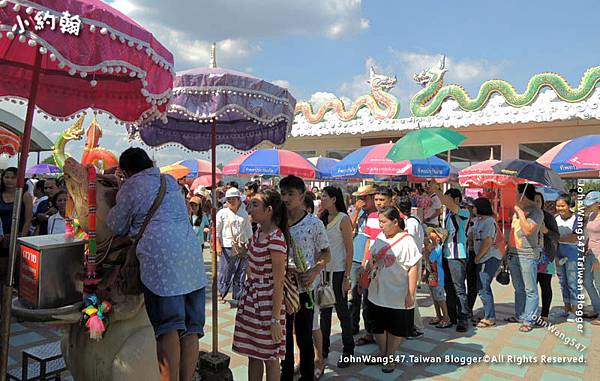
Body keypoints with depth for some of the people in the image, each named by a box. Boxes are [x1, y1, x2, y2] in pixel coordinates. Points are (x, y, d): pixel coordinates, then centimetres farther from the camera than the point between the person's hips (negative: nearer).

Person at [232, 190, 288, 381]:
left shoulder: (276, 239, -21)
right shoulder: (258, 232, 5)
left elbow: (278, 283, -20)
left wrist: (276, 319, -18)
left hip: (267, 303, -8)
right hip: (251, 299, 8)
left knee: (269, 358, 8)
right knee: (253, 355, 18)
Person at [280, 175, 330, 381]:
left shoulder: (314, 223, -7)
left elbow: (325, 254, -1)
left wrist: (314, 272, -18)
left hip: (304, 288, -3)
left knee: (304, 337, 9)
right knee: (283, 336, 17)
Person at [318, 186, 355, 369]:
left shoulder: (343, 219, -10)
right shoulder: (322, 219, 8)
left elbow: (350, 250, -11)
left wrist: (346, 277, -13)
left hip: (338, 271, -6)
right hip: (323, 270, 6)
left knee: (342, 311, 4)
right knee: (324, 311, 14)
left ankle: (348, 351, 17)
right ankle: (323, 349, 27)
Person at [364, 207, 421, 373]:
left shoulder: (406, 241, -16)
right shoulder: (380, 238, 4)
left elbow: (413, 268, -18)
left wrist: (411, 294, -19)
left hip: (398, 296, -6)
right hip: (377, 294, 6)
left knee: (396, 330, 11)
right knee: (378, 327, 17)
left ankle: (390, 358, 29)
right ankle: (383, 354, 37)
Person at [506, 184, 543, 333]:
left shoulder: (536, 212, -11)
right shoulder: (517, 210, 14)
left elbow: (528, 230, -24)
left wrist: (520, 213, -18)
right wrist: (508, 248, 19)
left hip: (527, 255, -8)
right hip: (513, 254, 9)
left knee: (530, 290, -1)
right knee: (518, 288, 17)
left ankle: (528, 320, 3)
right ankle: (519, 315, 27)